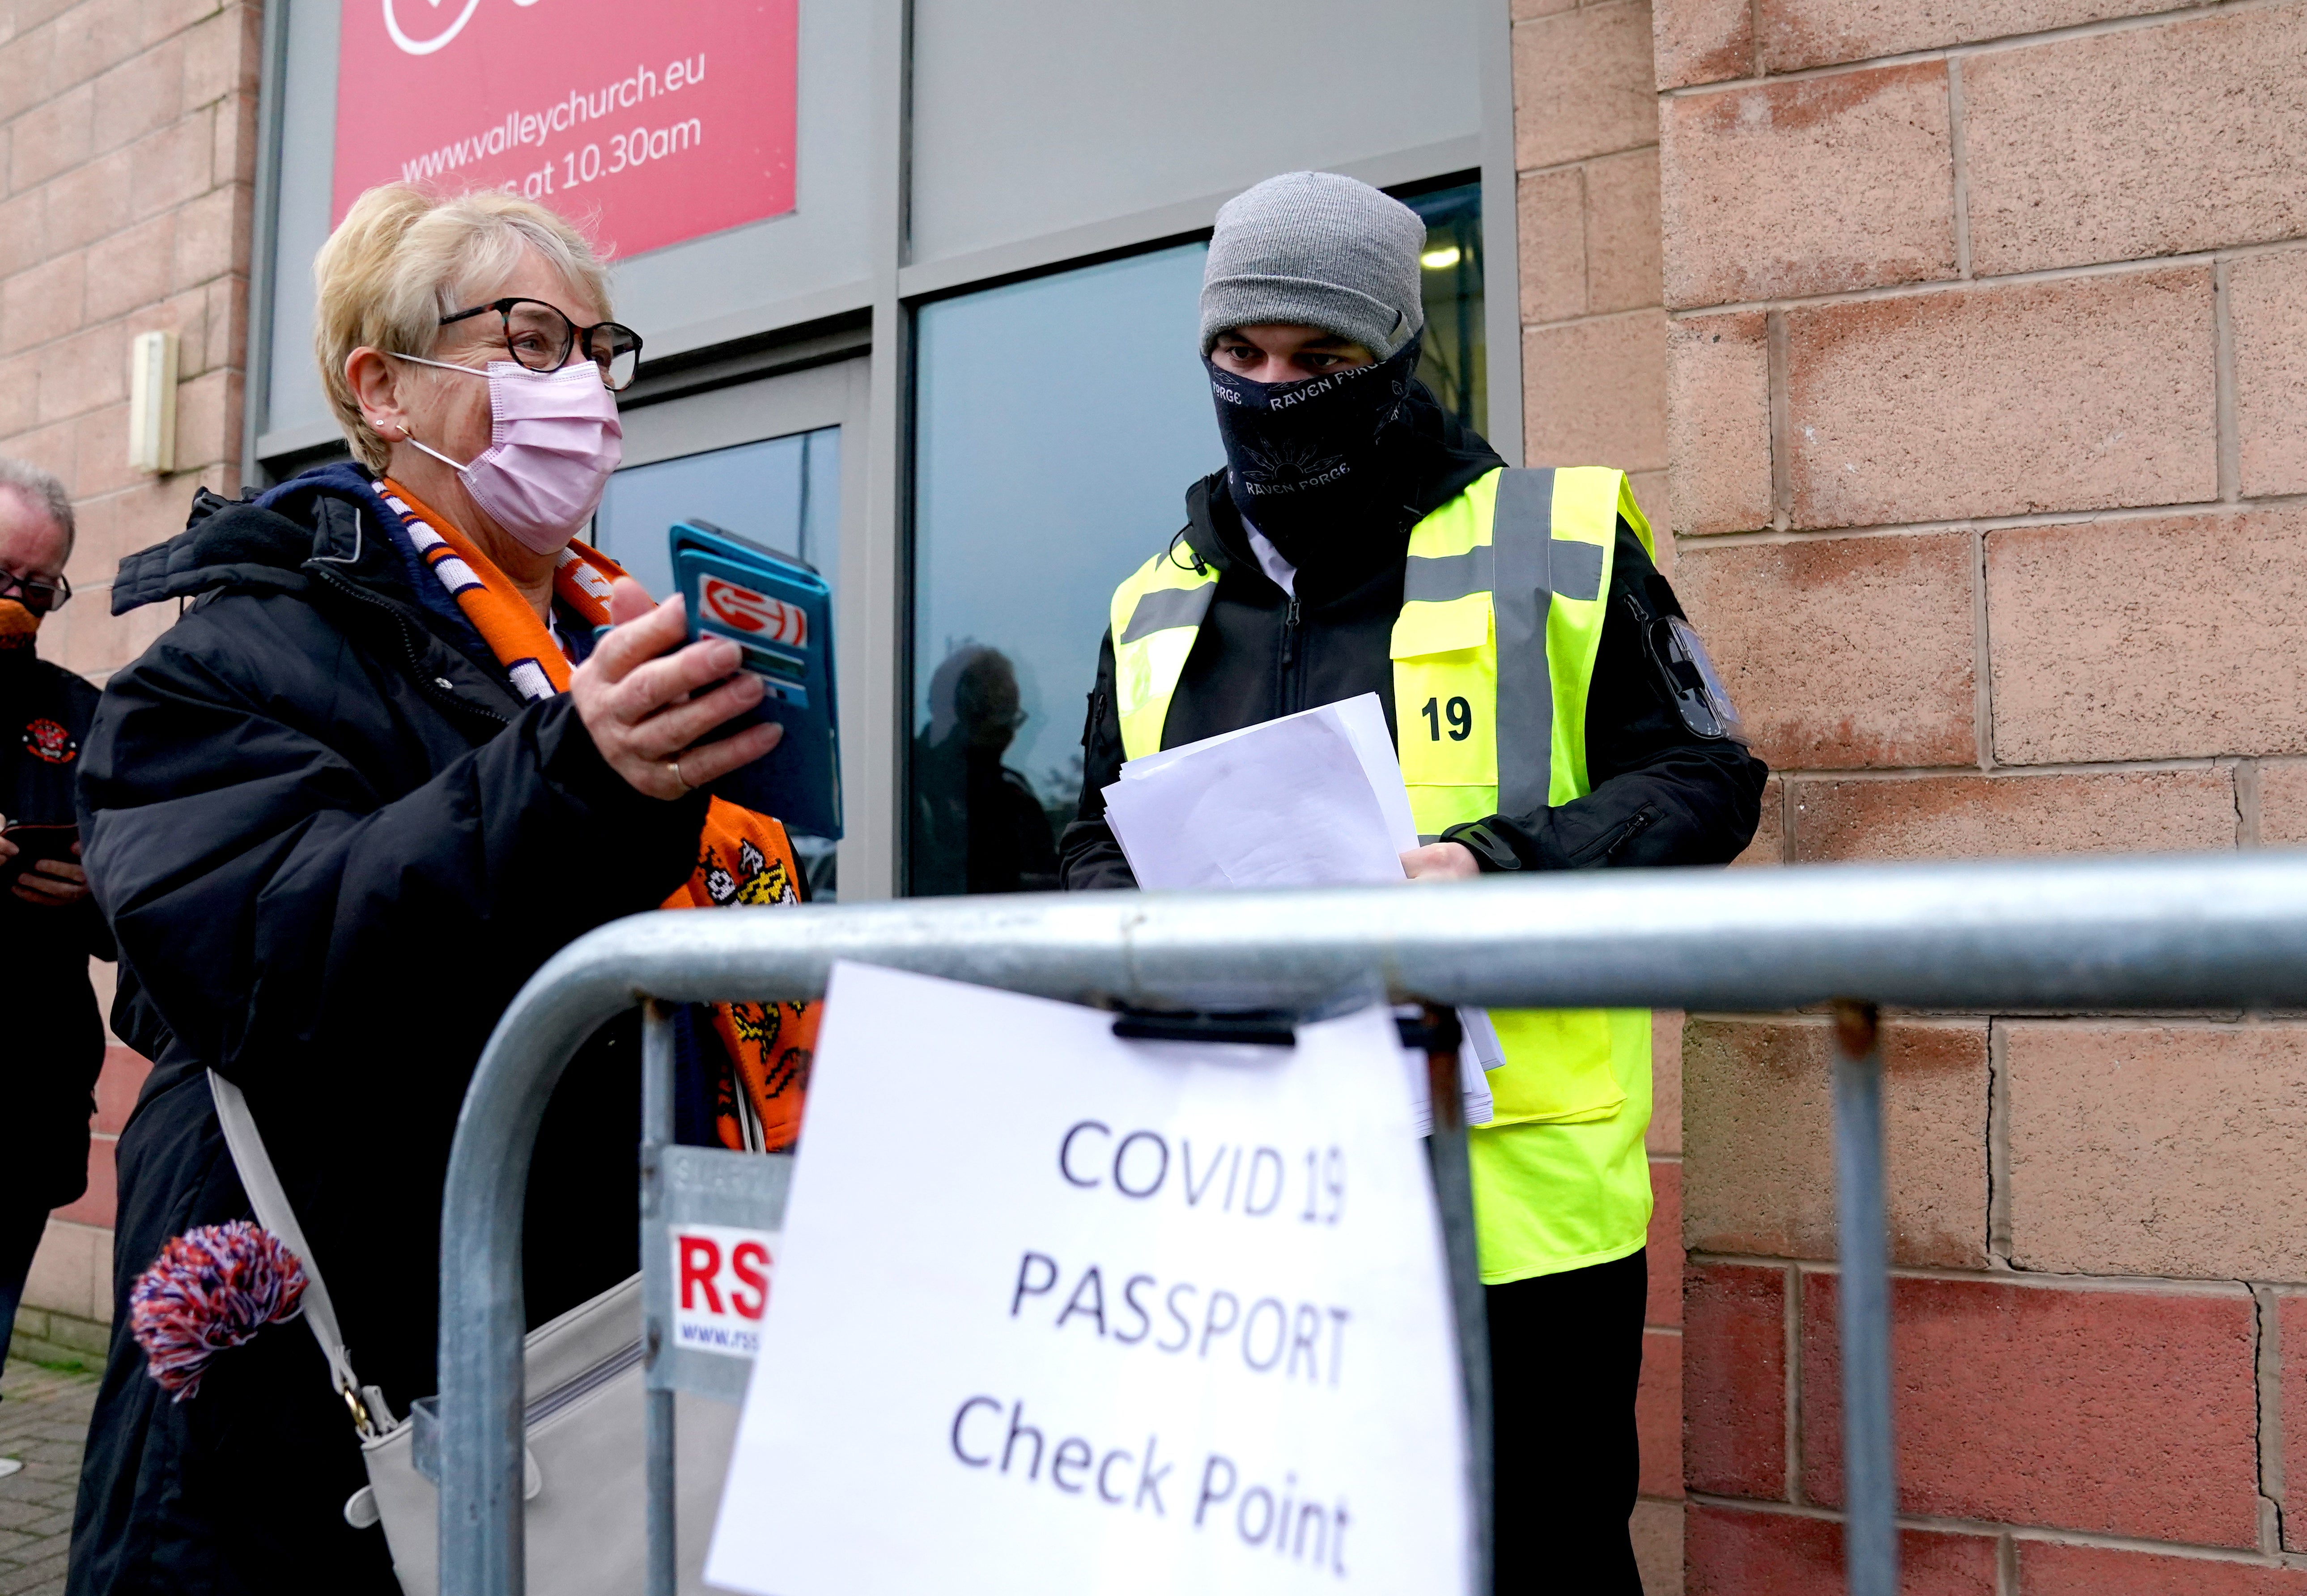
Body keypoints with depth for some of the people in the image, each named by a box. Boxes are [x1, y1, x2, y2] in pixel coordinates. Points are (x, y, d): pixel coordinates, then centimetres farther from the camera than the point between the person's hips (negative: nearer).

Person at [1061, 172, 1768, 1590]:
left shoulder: (1553, 541, 2)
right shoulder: (1158, 607, 15)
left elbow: (1704, 778, 0)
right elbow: (1098, 842, 22)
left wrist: (1503, 869, -17)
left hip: (1514, 1197, -4)